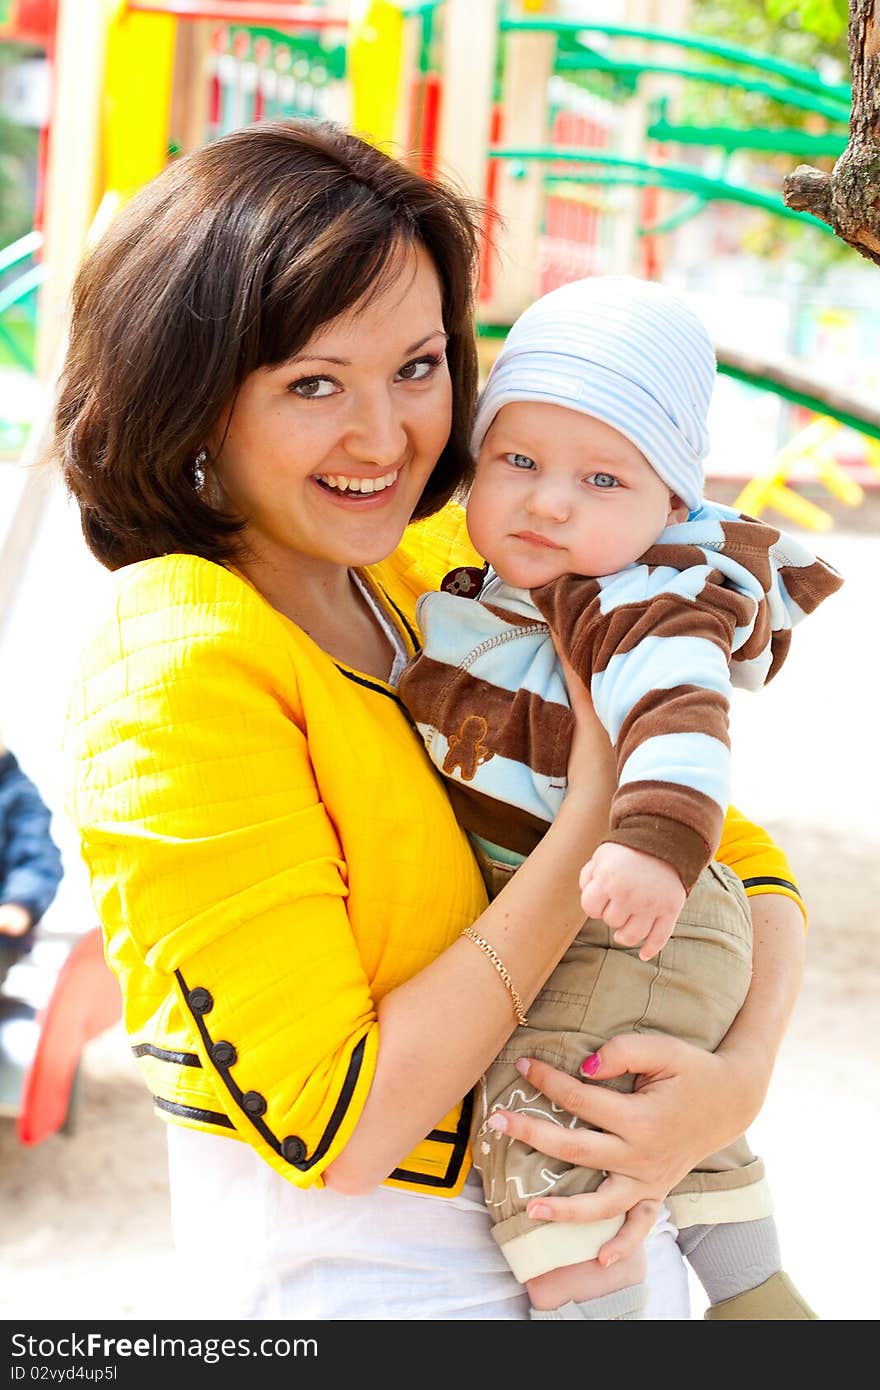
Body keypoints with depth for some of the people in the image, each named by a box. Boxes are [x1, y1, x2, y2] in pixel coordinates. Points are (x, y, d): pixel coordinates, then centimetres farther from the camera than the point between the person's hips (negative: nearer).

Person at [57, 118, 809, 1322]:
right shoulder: (182, 667, -20)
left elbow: (747, 866, 4)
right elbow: (336, 1129, -22)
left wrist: (738, 1079, -15)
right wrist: (593, 816, -21)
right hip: (359, 1270, -6)